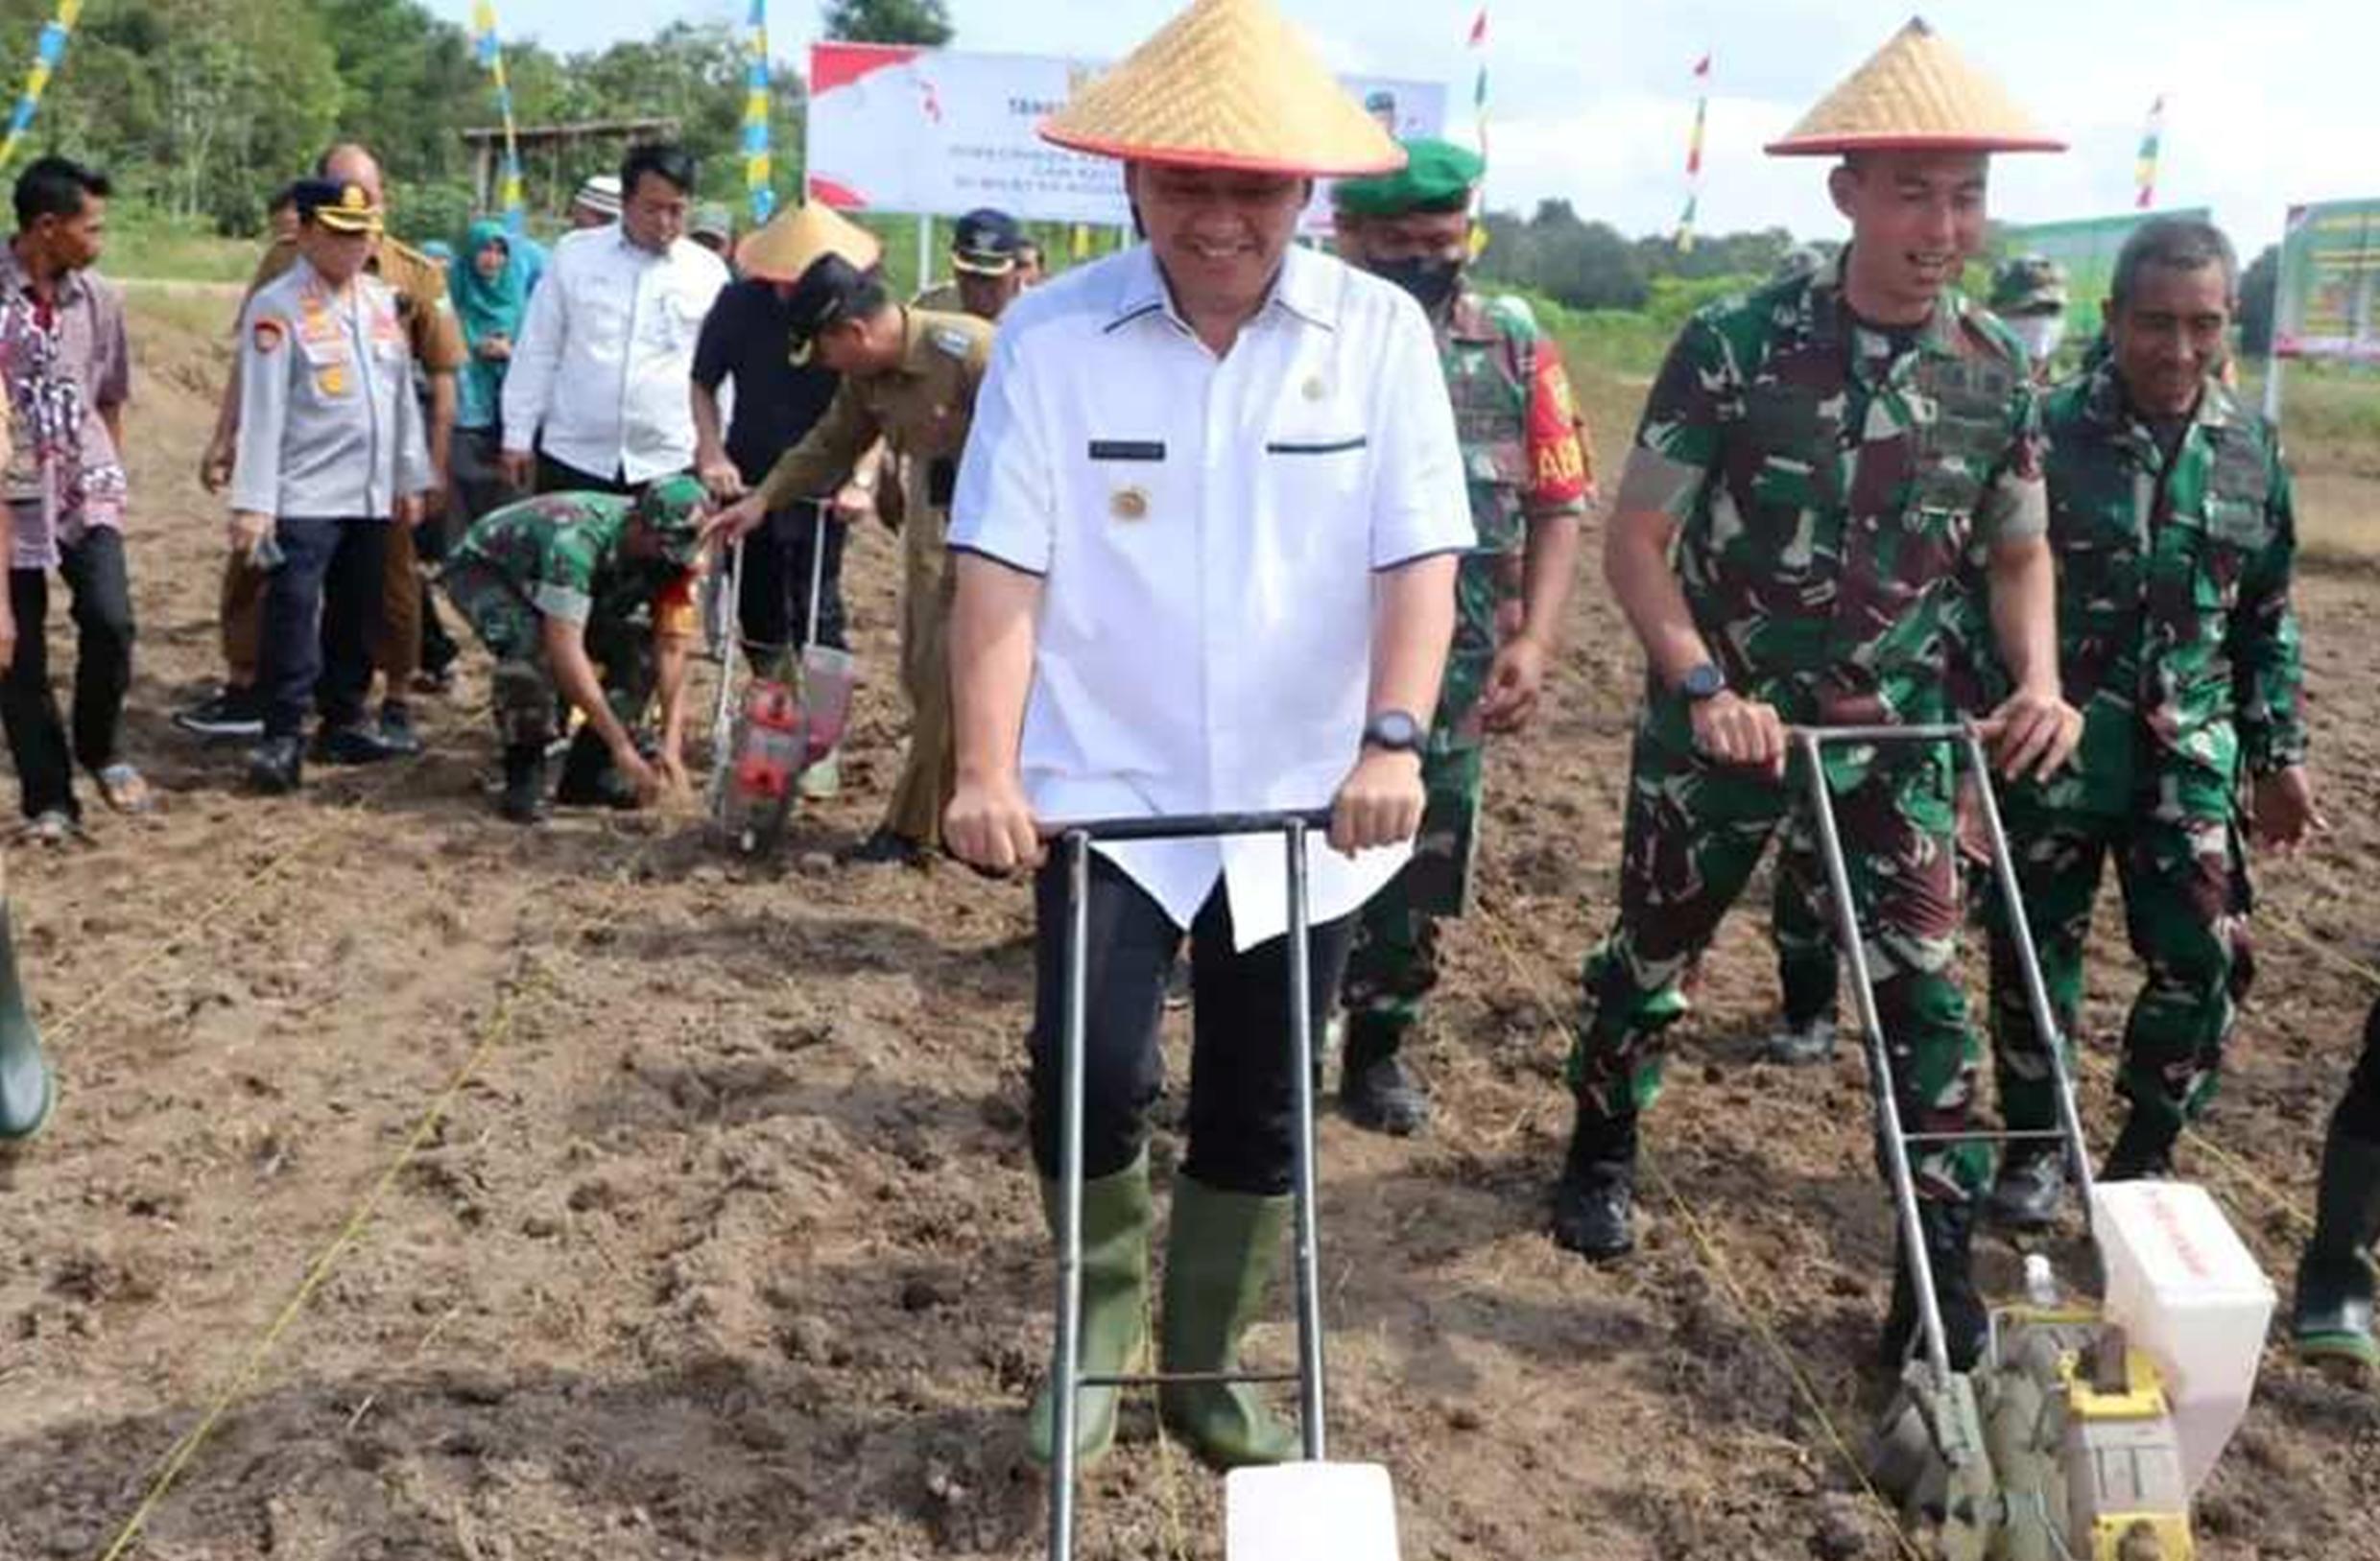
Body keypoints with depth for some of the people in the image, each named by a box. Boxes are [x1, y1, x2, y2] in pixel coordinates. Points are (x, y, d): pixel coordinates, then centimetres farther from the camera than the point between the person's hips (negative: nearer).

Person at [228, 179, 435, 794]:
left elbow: (403, 394, 16)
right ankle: (281, 738, -3)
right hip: (304, 495, -6)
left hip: (372, 494, 6)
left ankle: (343, 722, 25)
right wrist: (252, 502, -15)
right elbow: (261, 409, -12)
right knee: (293, 611, -9)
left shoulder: (383, 300, 11)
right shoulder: (276, 307, -7)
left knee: (357, 613, 13)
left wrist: (411, 479, 15)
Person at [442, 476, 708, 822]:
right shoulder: (576, 538, -42)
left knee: (641, 646, -14)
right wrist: (622, 747, -45)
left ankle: (589, 771, -2)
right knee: (529, 642, -35)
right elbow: (565, 651, -45)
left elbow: (672, 650, -21)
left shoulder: (675, 555, -23)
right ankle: (523, 775, -17)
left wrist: (671, 743, -32)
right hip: (481, 568, -6)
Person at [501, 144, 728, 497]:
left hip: (666, 467, 0)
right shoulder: (574, 254, 3)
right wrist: (518, 435, 5)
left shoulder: (709, 272, 3)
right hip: (572, 458, 0)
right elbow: (537, 352, 7)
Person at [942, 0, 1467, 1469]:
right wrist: (988, 770, -20)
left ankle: (1209, 1366, 33)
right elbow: (1003, 566, -10)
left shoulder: (1380, 329, -3)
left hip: (1308, 801, 2)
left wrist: (1394, 738, -23)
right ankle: (1099, 1343, 18)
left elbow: (1420, 557, -8)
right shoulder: (1052, 331, -6)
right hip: (1110, 790, -1)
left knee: (1260, 1111, 11)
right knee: (1091, 1078, -12)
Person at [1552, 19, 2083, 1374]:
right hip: (1720, 717, -2)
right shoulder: (1737, 345, -15)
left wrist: (2040, 678, -9)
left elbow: (2020, 554, 9)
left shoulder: (1997, 372, -3)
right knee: (1653, 956, 14)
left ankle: (1943, 1276, 8)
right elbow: (1635, 540, -13)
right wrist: (1704, 684, -25)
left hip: (1892, 730, 2)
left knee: (1928, 985, -3)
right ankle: (1603, 1151, 41)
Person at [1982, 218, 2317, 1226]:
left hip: (2190, 759, 3)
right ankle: (2035, 1143, 27)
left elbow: (2265, 621, 13)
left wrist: (2280, 755, 12)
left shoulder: (2253, 451, 4)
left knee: (2203, 963, 1)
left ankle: (2146, 1150, 21)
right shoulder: (2047, 433, -9)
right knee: (2036, 954, 8)